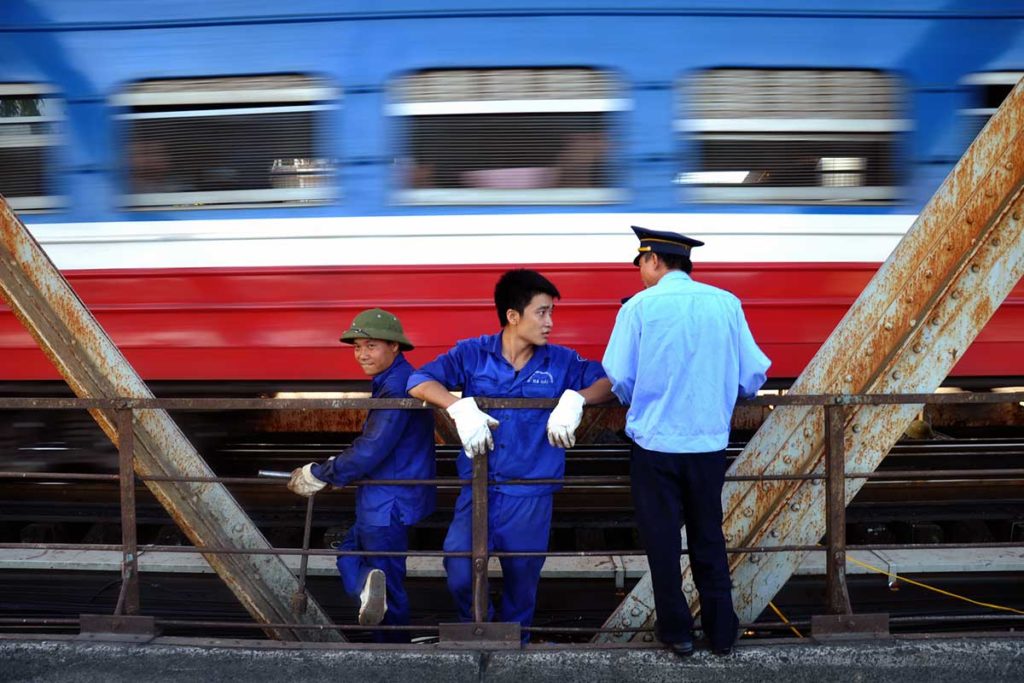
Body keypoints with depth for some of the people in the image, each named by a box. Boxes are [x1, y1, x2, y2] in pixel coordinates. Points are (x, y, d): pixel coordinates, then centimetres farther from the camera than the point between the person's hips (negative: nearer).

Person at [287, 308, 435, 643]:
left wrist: (318, 475, -14)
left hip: (389, 503, -10)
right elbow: (370, 441, 19)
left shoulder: (397, 387, -22)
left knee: (390, 584, 1)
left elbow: (370, 452, -26)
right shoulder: (389, 383, 11)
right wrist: (332, 470, 8)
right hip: (383, 499, 10)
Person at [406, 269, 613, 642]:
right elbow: (419, 381, -5)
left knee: (522, 586, 12)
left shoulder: (561, 362, 1)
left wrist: (575, 399, -22)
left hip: (531, 497, 1)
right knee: (459, 579, -4)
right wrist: (460, 406, -22)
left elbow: (610, 381, -3)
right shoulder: (472, 354, -1)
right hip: (477, 491, 0)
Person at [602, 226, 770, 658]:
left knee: (662, 540, 11)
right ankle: (721, 633, 23)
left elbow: (620, 380, -8)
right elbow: (752, 376, -1)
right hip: (709, 443, 3)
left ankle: (676, 631, 20)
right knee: (709, 539, 16)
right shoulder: (726, 303, -2)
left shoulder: (639, 306, -8)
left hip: (655, 443, -2)